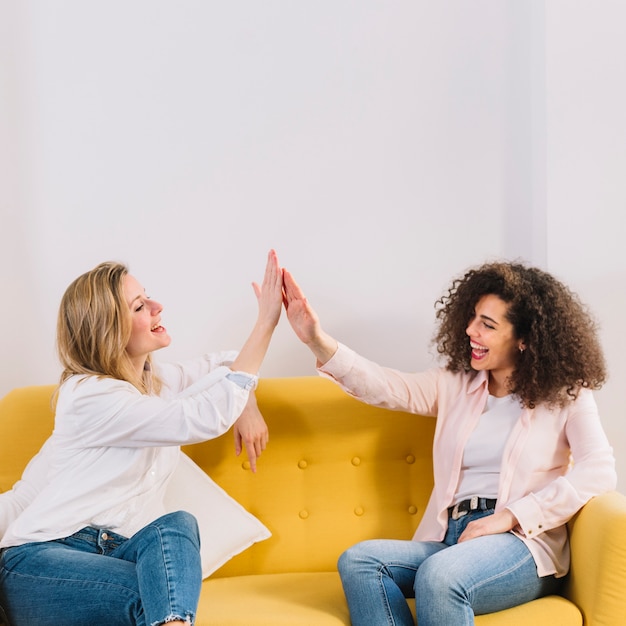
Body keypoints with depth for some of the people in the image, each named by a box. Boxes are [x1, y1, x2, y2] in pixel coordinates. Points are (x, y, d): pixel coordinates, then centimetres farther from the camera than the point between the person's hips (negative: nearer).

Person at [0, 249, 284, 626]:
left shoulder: (155, 380, 14)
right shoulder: (91, 395, -12)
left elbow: (226, 365, 29)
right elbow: (204, 419, -23)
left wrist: (247, 406, 4)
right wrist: (266, 322, -24)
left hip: (115, 551, 7)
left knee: (178, 525, -31)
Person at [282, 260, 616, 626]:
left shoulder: (566, 395, 5)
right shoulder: (455, 384, 16)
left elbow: (599, 471, -9)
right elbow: (386, 387, 1)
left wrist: (510, 516, -15)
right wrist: (318, 340, -14)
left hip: (523, 542, -4)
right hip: (450, 538, 5)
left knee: (440, 575, -36)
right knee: (358, 561, -23)